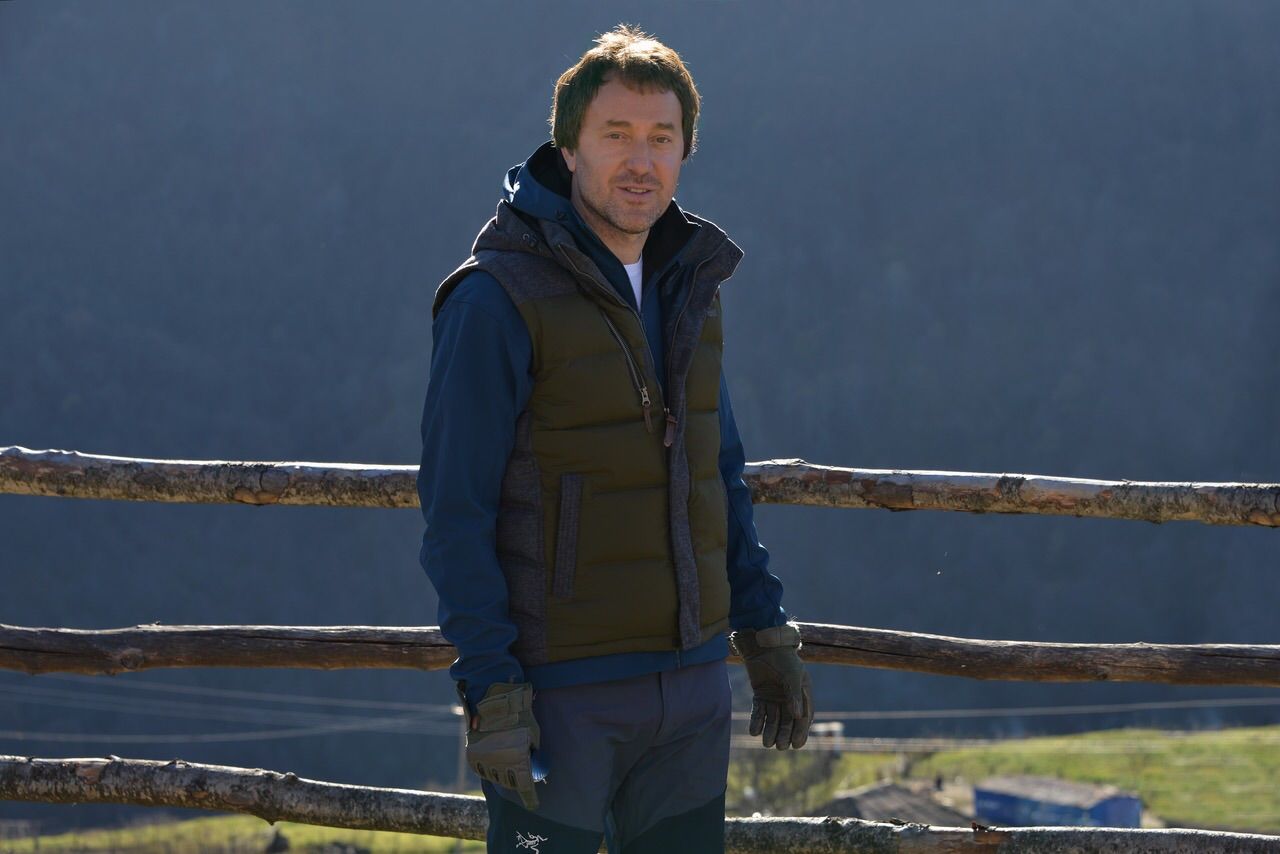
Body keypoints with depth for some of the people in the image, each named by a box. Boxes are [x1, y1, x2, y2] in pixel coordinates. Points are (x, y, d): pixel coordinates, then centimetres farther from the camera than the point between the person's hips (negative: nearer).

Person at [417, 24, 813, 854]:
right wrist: (490, 693, -18)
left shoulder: (690, 287, 10)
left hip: (691, 684, 7)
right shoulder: (499, 297, -12)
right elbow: (456, 513, -14)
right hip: (561, 692, -7)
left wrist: (767, 632, 14)